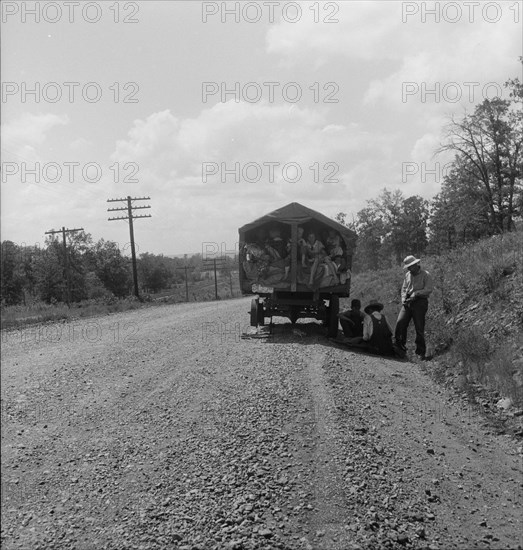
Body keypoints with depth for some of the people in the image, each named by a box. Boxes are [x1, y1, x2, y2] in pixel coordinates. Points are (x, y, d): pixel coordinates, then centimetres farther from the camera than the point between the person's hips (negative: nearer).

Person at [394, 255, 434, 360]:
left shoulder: (426, 275, -1)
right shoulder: (408, 275, 17)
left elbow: (428, 289, -10)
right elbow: (404, 288, 22)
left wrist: (416, 294, -17)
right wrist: (403, 298, 4)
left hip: (420, 302, -5)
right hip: (408, 302, 5)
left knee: (419, 328, -3)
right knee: (400, 322, -12)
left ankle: (421, 352, 7)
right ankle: (400, 347, -4)